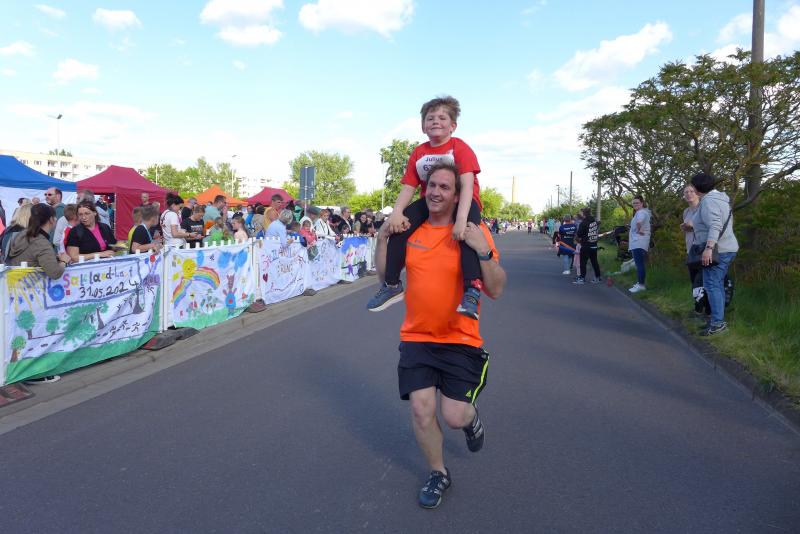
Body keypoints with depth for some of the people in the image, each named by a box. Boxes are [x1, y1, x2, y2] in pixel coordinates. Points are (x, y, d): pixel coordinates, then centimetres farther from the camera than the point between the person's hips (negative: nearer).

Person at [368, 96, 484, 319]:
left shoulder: (460, 147, -12)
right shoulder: (418, 153, 3)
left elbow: (467, 185, -24)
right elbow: (408, 187, -2)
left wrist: (461, 219, -39)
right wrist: (396, 212, -23)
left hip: (461, 201, -5)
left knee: (466, 231, -37)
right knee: (399, 225, -16)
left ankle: (472, 290, -40)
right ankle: (392, 284, -4)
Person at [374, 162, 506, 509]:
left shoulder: (474, 231, -10)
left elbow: (495, 290, -14)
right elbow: (384, 273, 10)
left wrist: (483, 251, -28)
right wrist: (383, 237, -4)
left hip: (461, 340, -3)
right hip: (416, 337, 3)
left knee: (454, 417, -4)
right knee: (421, 409, -1)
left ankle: (471, 418, 38)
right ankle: (438, 474, 28)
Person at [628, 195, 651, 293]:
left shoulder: (641, 212, -14)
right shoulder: (641, 212, 21)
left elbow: (639, 222, -37)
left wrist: (638, 230, -21)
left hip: (638, 243, -12)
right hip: (637, 242, 12)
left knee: (639, 263, -14)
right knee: (639, 263, 16)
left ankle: (641, 284, -16)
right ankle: (639, 282, 23)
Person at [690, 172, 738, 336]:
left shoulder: (708, 201, -15)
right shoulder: (720, 198, 17)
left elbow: (715, 226, -27)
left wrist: (708, 248, -34)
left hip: (716, 250, -10)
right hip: (726, 248, 10)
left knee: (711, 285, -10)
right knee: (718, 285, 12)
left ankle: (718, 322, -11)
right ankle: (718, 320, 16)